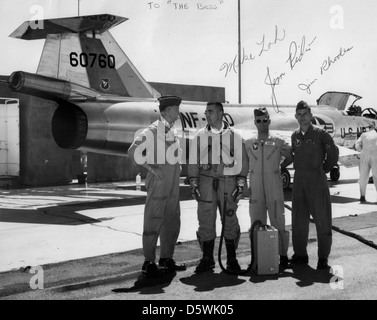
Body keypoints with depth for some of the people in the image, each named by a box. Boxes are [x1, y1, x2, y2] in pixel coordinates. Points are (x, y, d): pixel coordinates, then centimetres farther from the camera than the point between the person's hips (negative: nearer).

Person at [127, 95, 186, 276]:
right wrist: (151, 167, -17)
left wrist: (177, 167, 13)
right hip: (158, 182, -9)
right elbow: (133, 151, -16)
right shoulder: (153, 130, -10)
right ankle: (149, 263, 5)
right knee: (154, 223, -3)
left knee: (172, 222, 13)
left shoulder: (172, 131, 16)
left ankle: (166, 259, 25)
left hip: (172, 186, 9)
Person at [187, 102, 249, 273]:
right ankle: (207, 259, 11)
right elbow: (193, 161, 9)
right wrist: (193, 183, 1)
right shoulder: (200, 136, 10)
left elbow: (242, 160, 5)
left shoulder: (234, 136, 6)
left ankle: (232, 259, 11)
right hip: (206, 180, 1)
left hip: (228, 181, -1)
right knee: (206, 220, 0)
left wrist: (240, 184, -2)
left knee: (230, 220, 0)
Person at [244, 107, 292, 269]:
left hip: (274, 186, -2)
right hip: (255, 187, 2)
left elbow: (290, 157, 12)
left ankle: (283, 255, 9)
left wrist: (278, 167, 8)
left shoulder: (278, 141, 1)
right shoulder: (248, 143, 7)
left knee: (278, 221, 0)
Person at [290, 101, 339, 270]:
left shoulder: (320, 133, -4)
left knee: (322, 218, -2)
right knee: (298, 219, 8)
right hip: (299, 179, 5)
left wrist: (325, 169, 5)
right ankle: (300, 254, 17)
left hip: (317, 179, -5)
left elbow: (333, 152, 2)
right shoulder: (295, 135, 10)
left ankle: (323, 257, 5)